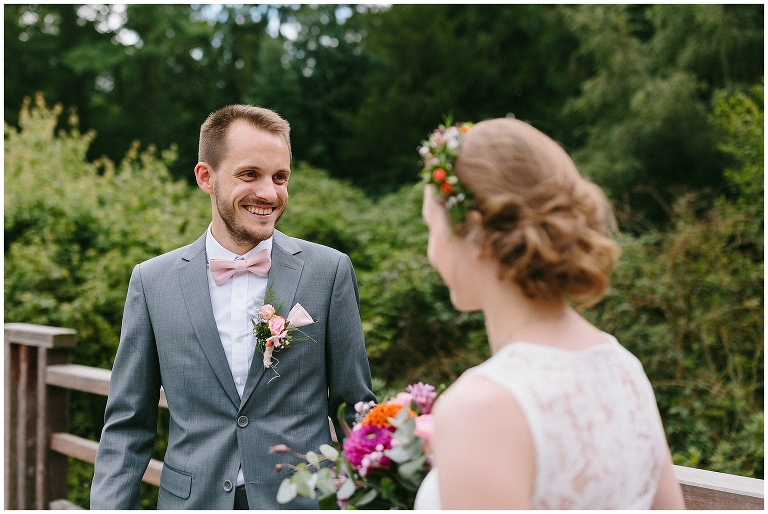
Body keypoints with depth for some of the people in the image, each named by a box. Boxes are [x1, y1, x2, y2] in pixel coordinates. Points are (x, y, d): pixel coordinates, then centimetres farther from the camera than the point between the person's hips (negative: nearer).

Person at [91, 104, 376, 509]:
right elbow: (127, 425, 2)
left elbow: (356, 408, 0)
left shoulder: (330, 270, -4)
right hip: (192, 499, 1)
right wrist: (109, 506, -8)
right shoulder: (152, 280, -1)